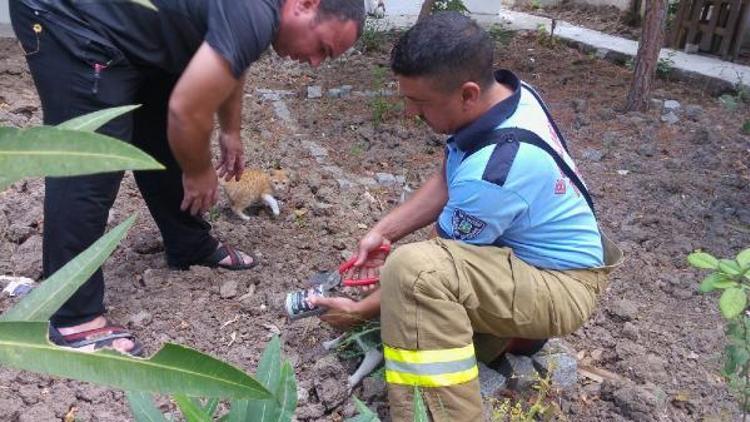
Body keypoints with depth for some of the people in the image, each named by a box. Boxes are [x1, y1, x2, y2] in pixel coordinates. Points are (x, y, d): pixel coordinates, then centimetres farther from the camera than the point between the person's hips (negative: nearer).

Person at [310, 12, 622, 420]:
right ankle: (520, 329, 16)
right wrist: (383, 231, -2)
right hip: (539, 255, 9)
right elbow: (446, 181, 6)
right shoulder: (505, 92, -7)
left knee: (414, 267, -35)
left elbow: (432, 271, -17)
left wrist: (359, 311, -4)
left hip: (559, 285, -9)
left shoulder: (492, 172, -33)